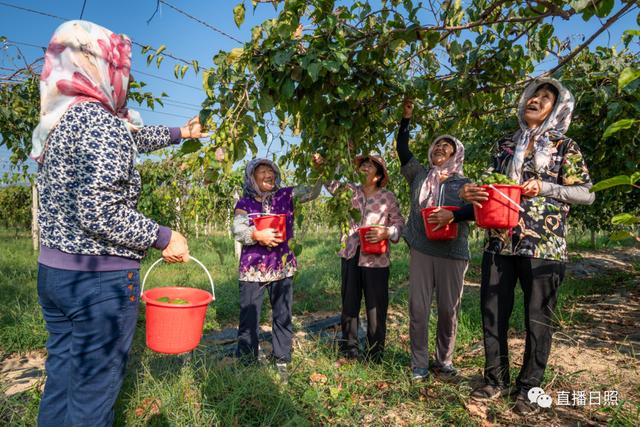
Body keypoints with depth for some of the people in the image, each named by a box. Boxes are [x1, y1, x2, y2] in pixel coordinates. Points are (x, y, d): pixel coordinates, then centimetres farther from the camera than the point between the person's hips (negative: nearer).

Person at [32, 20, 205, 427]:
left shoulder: (62, 121, 12)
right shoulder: (101, 121, -17)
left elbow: (131, 138, 27)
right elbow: (98, 212, -26)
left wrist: (178, 132, 37)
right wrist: (163, 237, -15)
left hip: (53, 271, 9)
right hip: (102, 278, -9)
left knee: (61, 377, 21)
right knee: (94, 392, 6)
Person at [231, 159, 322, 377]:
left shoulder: (286, 196, 6)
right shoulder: (245, 203, 3)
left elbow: (312, 192, -3)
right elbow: (237, 230, -10)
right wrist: (258, 235, -24)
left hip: (282, 267, 2)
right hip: (252, 268, -1)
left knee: (283, 316, 10)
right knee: (249, 317, 6)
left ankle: (282, 360, 24)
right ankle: (246, 361, 22)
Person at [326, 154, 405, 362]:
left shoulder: (387, 197, -4)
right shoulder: (351, 190, 4)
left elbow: (399, 223, 0)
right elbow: (330, 183, 4)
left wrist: (386, 232, -18)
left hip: (376, 259, -3)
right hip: (351, 256, 3)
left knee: (376, 308, 6)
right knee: (349, 305, 14)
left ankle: (375, 355, 24)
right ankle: (349, 348, 32)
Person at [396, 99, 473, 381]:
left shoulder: (464, 184, 9)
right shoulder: (419, 176, 13)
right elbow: (402, 148, 7)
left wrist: (453, 215, -22)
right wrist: (406, 118, 3)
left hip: (453, 253, -1)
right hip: (421, 250, 1)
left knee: (449, 310, 5)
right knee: (418, 308, 2)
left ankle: (444, 361, 23)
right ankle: (419, 364, 15)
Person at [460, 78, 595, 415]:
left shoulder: (565, 147, 5)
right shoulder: (505, 145, 15)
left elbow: (587, 194, 1)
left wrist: (545, 188, -14)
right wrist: (470, 192, -7)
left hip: (542, 246, -3)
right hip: (499, 243, 3)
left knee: (537, 320, 6)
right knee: (492, 314, 7)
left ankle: (529, 388, 24)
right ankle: (496, 381, 25)